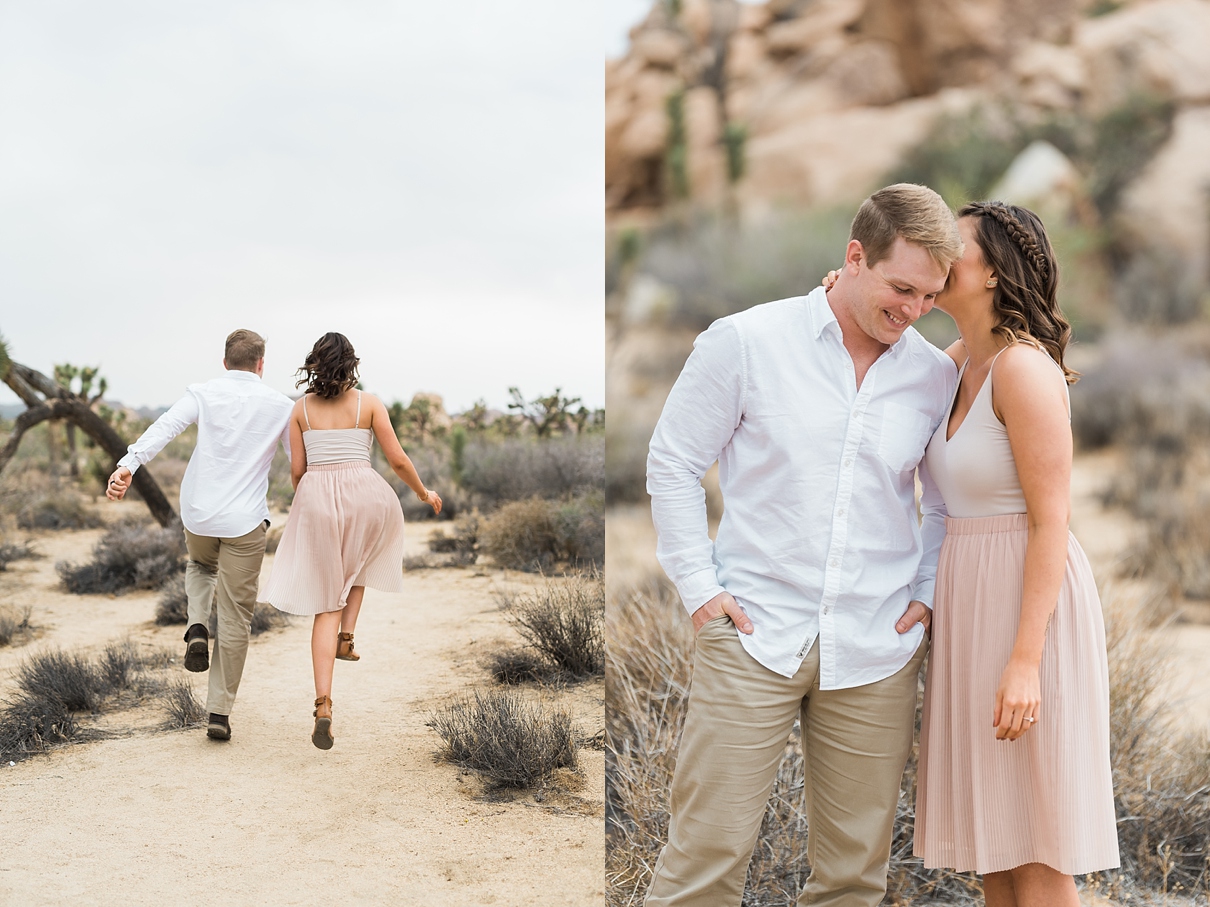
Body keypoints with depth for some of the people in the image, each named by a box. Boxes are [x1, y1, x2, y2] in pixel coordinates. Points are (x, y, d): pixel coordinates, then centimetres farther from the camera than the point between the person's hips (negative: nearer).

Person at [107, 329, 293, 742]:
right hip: (245, 521, -2)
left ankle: (197, 628, 8)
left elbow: (164, 427, -15)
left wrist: (128, 465, -26)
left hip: (198, 514, 2)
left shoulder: (203, 393, 1)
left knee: (200, 566, 35)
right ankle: (219, 712, 6)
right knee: (235, 619, 6)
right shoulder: (280, 405, 2)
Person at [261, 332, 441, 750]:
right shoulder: (369, 403, 1)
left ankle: (323, 705, -7)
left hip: (317, 499, 1)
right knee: (358, 560, 37)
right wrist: (425, 494, 17)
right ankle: (347, 637, 22)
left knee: (326, 606, 6)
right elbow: (398, 460, 1)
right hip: (365, 495, -1)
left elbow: (297, 470, 6)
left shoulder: (301, 408, 6)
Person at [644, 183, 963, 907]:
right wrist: (699, 585, -3)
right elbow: (673, 463, 2)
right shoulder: (746, 343, -3)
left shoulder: (937, 376, 5)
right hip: (753, 635, -3)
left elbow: (949, 502, 18)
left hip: (877, 652, 3)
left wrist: (928, 593, 6)